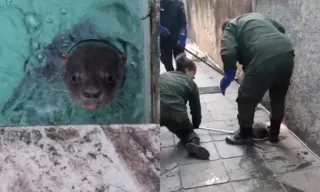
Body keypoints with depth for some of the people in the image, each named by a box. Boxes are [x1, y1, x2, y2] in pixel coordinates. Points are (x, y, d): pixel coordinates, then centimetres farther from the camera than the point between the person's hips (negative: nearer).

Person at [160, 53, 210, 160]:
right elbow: (196, 108, 20)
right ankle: (193, 142, -1)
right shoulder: (191, 84, 14)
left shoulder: (163, 76, 23)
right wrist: (195, 125, 40)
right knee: (187, 131, 30)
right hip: (176, 116, -1)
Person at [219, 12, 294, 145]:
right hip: (287, 53, 7)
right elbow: (281, 29, 32)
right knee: (278, 98, 25)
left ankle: (245, 135, 26)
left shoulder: (230, 27, 15)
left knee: (246, 98, 12)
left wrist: (228, 75, 10)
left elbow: (228, 53, -5)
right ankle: (274, 134, 39)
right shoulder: (258, 16, 34)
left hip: (265, 57, -7)